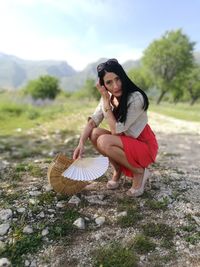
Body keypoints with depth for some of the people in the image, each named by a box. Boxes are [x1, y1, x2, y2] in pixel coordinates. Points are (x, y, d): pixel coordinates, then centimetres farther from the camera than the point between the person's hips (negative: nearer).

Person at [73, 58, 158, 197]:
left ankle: (139, 172, -7)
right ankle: (118, 170, 5)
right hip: (126, 142, 7)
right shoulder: (109, 97, -4)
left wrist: (106, 100, -23)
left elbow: (116, 130, -25)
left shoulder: (136, 98, -26)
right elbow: (93, 121, -10)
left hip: (145, 146, -6)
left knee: (104, 141, -28)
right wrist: (81, 143, -25)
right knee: (95, 133, -13)